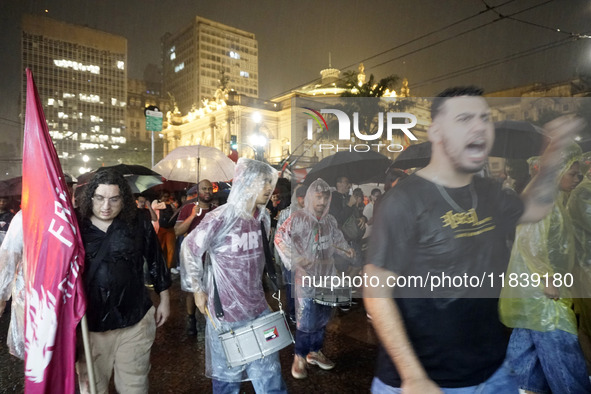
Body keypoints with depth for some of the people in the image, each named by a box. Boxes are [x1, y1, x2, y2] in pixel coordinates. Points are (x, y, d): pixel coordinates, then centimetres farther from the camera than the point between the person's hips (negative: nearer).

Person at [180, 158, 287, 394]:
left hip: (259, 309, 5)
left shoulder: (263, 218, 2)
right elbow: (189, 249, -8)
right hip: (226, 312, -5)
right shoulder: (221, 218, -19)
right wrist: (197, 289, -3)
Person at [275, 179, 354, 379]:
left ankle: (315, 351, 34)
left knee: (322, 317, 16)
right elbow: (280, 238, -16)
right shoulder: (298, 218, -12)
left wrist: (346, 249, 4)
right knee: (306, 319, -2)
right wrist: (295, 258, -23)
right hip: (307, 276, -6)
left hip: (327, 276, 6)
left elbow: (337, 237, 22)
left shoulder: (330, 220, 7)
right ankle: (300, 357, 18)